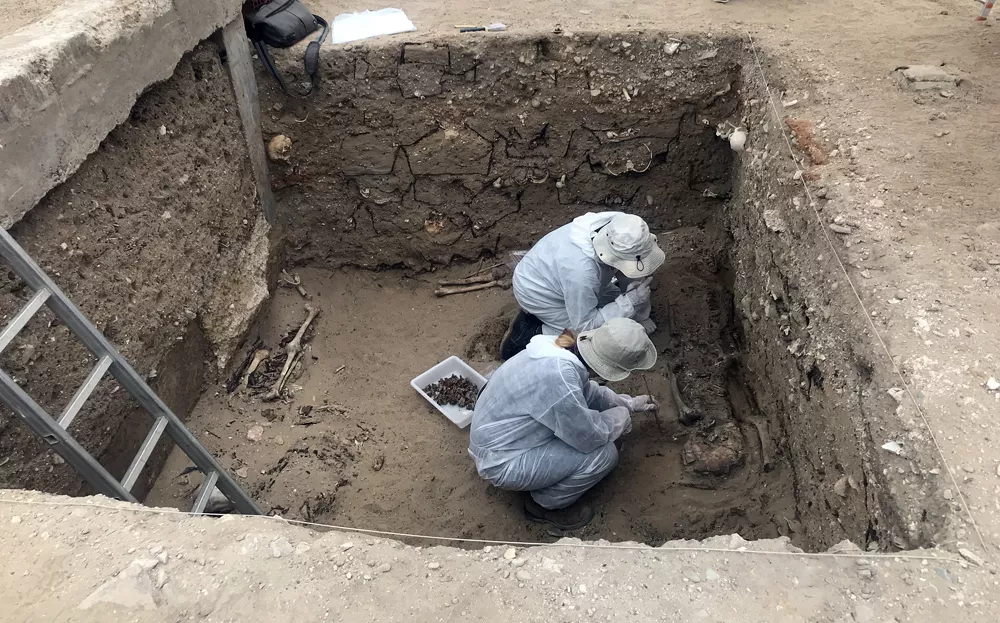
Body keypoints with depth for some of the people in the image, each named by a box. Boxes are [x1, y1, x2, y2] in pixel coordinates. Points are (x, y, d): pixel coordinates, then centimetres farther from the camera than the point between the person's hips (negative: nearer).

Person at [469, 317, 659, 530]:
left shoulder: (560, 348, -8)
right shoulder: (560, 379, -35)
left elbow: (586, 392, 13)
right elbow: (590, 437, -21)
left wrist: (628, 403, 22)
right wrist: (622, 416, -4)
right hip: (500, 462, -9)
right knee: (603, 454, -15)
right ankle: (545, 505, 8)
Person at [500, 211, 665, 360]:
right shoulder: (582, 272, -43)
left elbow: (633, 276, -4)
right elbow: (584, 324, -27)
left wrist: (641, 317, 7)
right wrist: (629, 302, -30)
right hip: (539, 293, -7)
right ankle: (530, 334, 0)